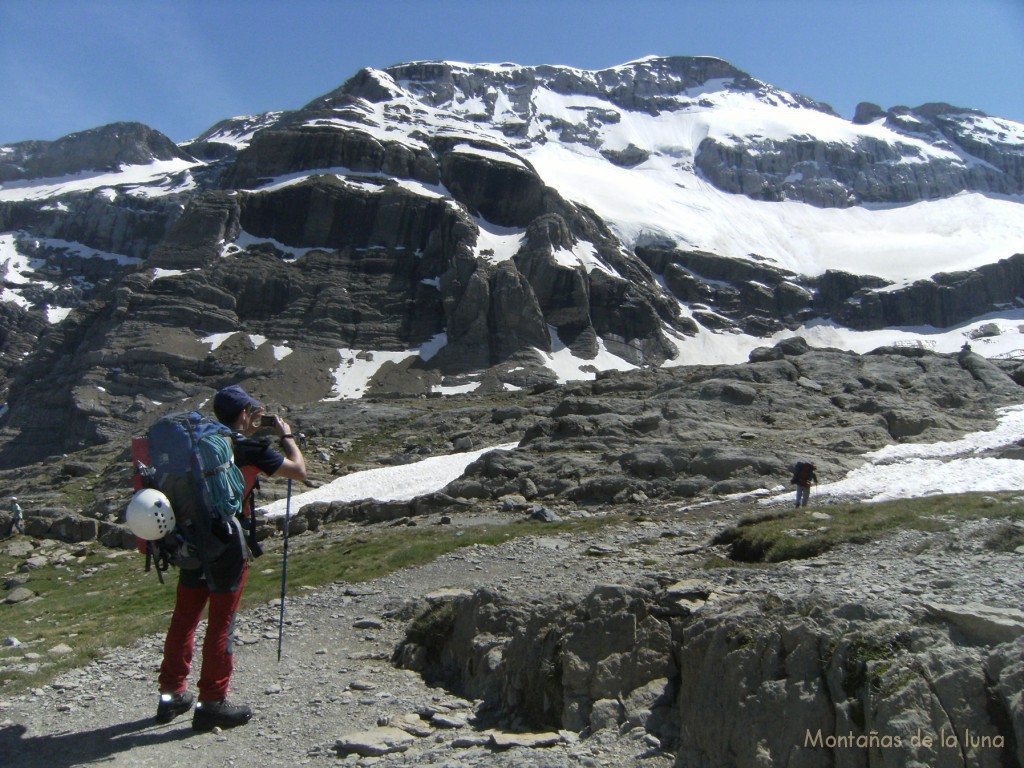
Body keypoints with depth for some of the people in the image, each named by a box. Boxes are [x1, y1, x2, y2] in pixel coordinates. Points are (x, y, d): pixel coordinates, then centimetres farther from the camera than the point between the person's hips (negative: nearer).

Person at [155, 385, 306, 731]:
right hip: (227, 545, -7)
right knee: (221, 623, 4)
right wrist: (286, 435, 7)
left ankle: (171, 694, 29)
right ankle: (212, 703, 13)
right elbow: (299, 471, -5)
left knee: (184, 617, 16)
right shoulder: (248, 448, -11)